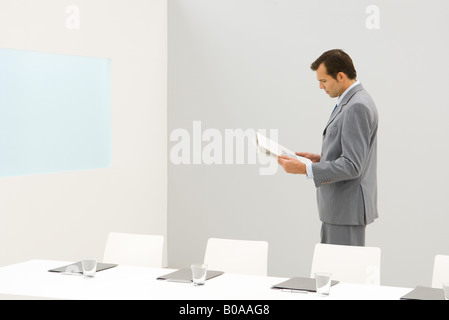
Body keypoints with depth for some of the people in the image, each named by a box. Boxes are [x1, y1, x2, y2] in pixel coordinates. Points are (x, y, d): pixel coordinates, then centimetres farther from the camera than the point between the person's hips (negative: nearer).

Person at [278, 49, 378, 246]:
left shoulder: (358, 107, -19)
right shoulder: (349, 102, 15)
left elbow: (352, 166, -24)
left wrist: (304, 169, -22)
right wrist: (321, 158, 10)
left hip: (347, 209, -10)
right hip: (336, 208, 10)